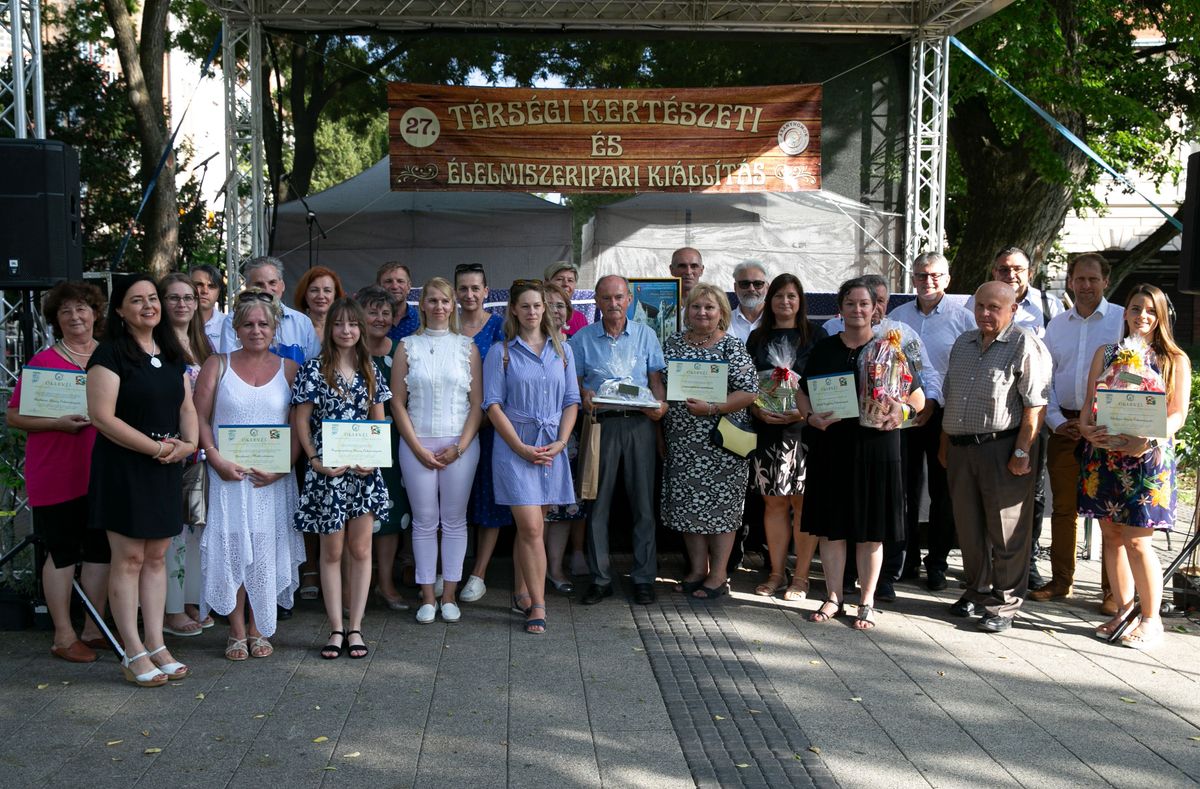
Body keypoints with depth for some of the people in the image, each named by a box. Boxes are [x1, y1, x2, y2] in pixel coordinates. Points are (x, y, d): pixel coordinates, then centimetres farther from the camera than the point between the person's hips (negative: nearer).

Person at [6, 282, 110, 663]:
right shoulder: (43, 361, -4)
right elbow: (13, 415, -4)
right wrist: (58, 423, -17)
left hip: (102, 471, 4)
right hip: (56, 475, -4)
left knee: (101, 550, 9)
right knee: (62, 553, 3)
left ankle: (93, 629, 21)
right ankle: (64, 636, 13)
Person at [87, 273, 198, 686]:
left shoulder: (172, 354, 12)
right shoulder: (110, 354, -9)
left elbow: (186, 407, 14)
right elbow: (101, 416, -16)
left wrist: (188, 443, -6)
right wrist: (155, 447, -17)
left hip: (165, 468, 6)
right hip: (123, 467, -6)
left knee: (156, 557, 10)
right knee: (129, 558, -2)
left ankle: (156, 646, 17)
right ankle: (134, 655, 5)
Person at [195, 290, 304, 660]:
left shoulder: (289, 369, 7)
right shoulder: (217, 365, 6)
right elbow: (200, 418, 1)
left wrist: (282, 467, -9)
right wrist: (217, 459, -12)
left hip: (273, 477, 1)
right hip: (228, 474, -1)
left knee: (266, 549, 4)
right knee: (231, 547, -1)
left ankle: (258, 629, 16)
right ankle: (237, 631, 9)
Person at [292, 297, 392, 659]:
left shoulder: (369, 370, 8)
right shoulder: (314, 369, -2)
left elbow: (380, 421, 9)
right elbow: (301, 421, -3)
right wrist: (315, 460, -12)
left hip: (364, 470, 3)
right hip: (327, 471, -2)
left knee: (361, 549, 4)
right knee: (332, 551, 5)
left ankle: (355, 628, 13)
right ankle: (336, 630, 13)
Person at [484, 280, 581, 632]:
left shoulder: (561, 350, 11)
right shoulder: (501, 352, 1)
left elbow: (572, 401, 11)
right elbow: (493, 404, -3)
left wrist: (561, 442, -3)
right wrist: (521, 448, -11)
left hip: (552, 447, 3)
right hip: (514, 445, -3)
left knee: (530, 526, 9)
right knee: (530, 527, -10)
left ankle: (522, 592, 22)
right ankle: (537, 605, -5)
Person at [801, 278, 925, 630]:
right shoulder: (823, 349, 9)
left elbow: (918, 398, 7)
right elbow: (802, 392, 14)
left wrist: (902, 409, -15)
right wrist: (811, 416, -7)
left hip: (875, 446, -2)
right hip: (831, 446, 2)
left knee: (870, 529, 3)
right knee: (829, 525, 5)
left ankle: (867, 601, 16)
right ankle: (834, 598, 18)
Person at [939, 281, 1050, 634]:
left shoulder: (1025, 345, -6)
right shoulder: (962, 344, 17)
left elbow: (1035, 404, -13)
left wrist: (1022, 452, -18)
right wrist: (944, 445, 18)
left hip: (1003, 448, -7)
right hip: (960, 449, 7)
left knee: (1006, 529, 0)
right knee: (968, 526, 14)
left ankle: (1005, 604, 10)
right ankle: (977, 591, 29)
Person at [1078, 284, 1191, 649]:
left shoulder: (1175, 360, 2)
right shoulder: (1106, 354, 11)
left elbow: (1178, 414, -3)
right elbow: (1089, 403, 10)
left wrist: (1145, 439, -21)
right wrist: (1088, 429, -11)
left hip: (1147, 458, -4)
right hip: (1104, 454, 4)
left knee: (1137, 540, -6)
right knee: (1112, 536, 8)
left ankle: (1151, 619, 9)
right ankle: (1122, 610, 22)